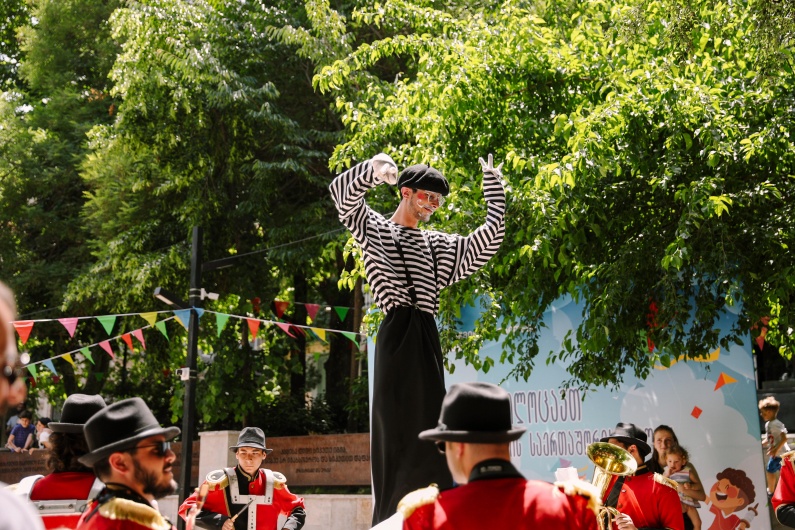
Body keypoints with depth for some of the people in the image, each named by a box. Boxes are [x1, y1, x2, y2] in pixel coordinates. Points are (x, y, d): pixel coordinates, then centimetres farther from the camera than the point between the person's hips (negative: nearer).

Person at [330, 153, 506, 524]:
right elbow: (342, 194, -9)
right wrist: (374, 170, -27)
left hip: (426, 337, 5)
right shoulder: (372, 228, 9)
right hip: (396, 334, -5)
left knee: (428, 428, 3)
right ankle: (392, 518, -2)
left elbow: (491, 236, 19)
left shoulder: (437, 245, 21)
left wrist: (492, 183, 14)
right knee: (394, 428, -5)